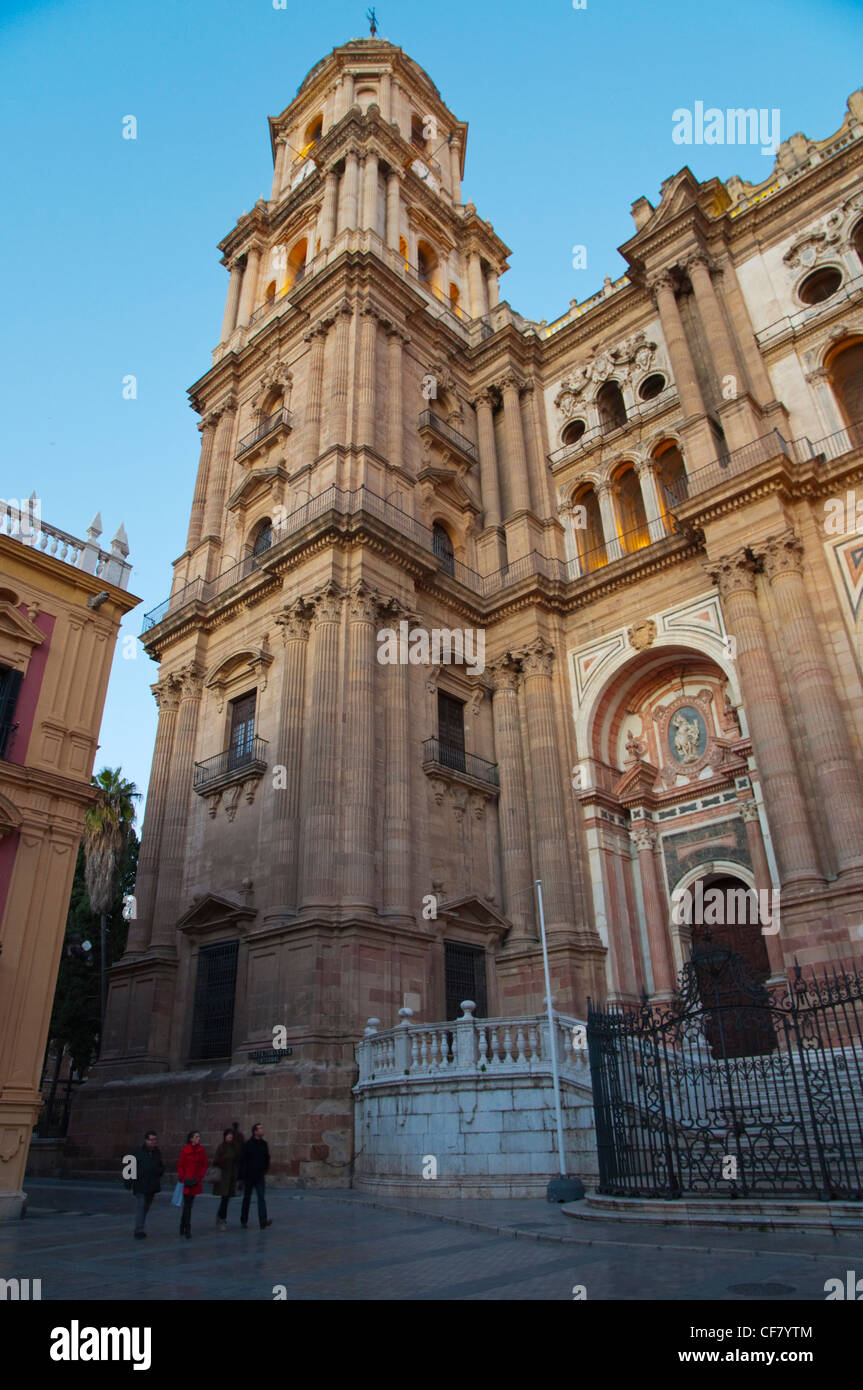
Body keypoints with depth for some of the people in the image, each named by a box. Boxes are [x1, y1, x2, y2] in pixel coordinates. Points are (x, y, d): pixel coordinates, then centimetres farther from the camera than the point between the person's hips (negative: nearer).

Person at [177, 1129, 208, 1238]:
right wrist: (182, 1178, -10)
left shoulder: (201, 1150, 1)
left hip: (195, 1182, 4)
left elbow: (204, 1165, 7)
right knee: (187, 1205, -5)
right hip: (186, 1181, -4)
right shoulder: (185, 1150, -9)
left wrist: (199, 1177, -1)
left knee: (188, 1205, 14)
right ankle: (187, 1230, 0)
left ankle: (182, 1228, 29)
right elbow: (179, 1166, -3)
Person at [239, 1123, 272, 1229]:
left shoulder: (264, 1144, 4)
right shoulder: (247, 1144, -11)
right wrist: (242, 1175, -15)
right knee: (247, 1199, 11)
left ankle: (263, 1221, -15)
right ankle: (243, 1220, 26)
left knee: (261, 1198, -8)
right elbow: (243, 1160, -13)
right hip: (248, 1176, -3)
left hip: (260, 1176, 3)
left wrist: (265, 1171, 8)